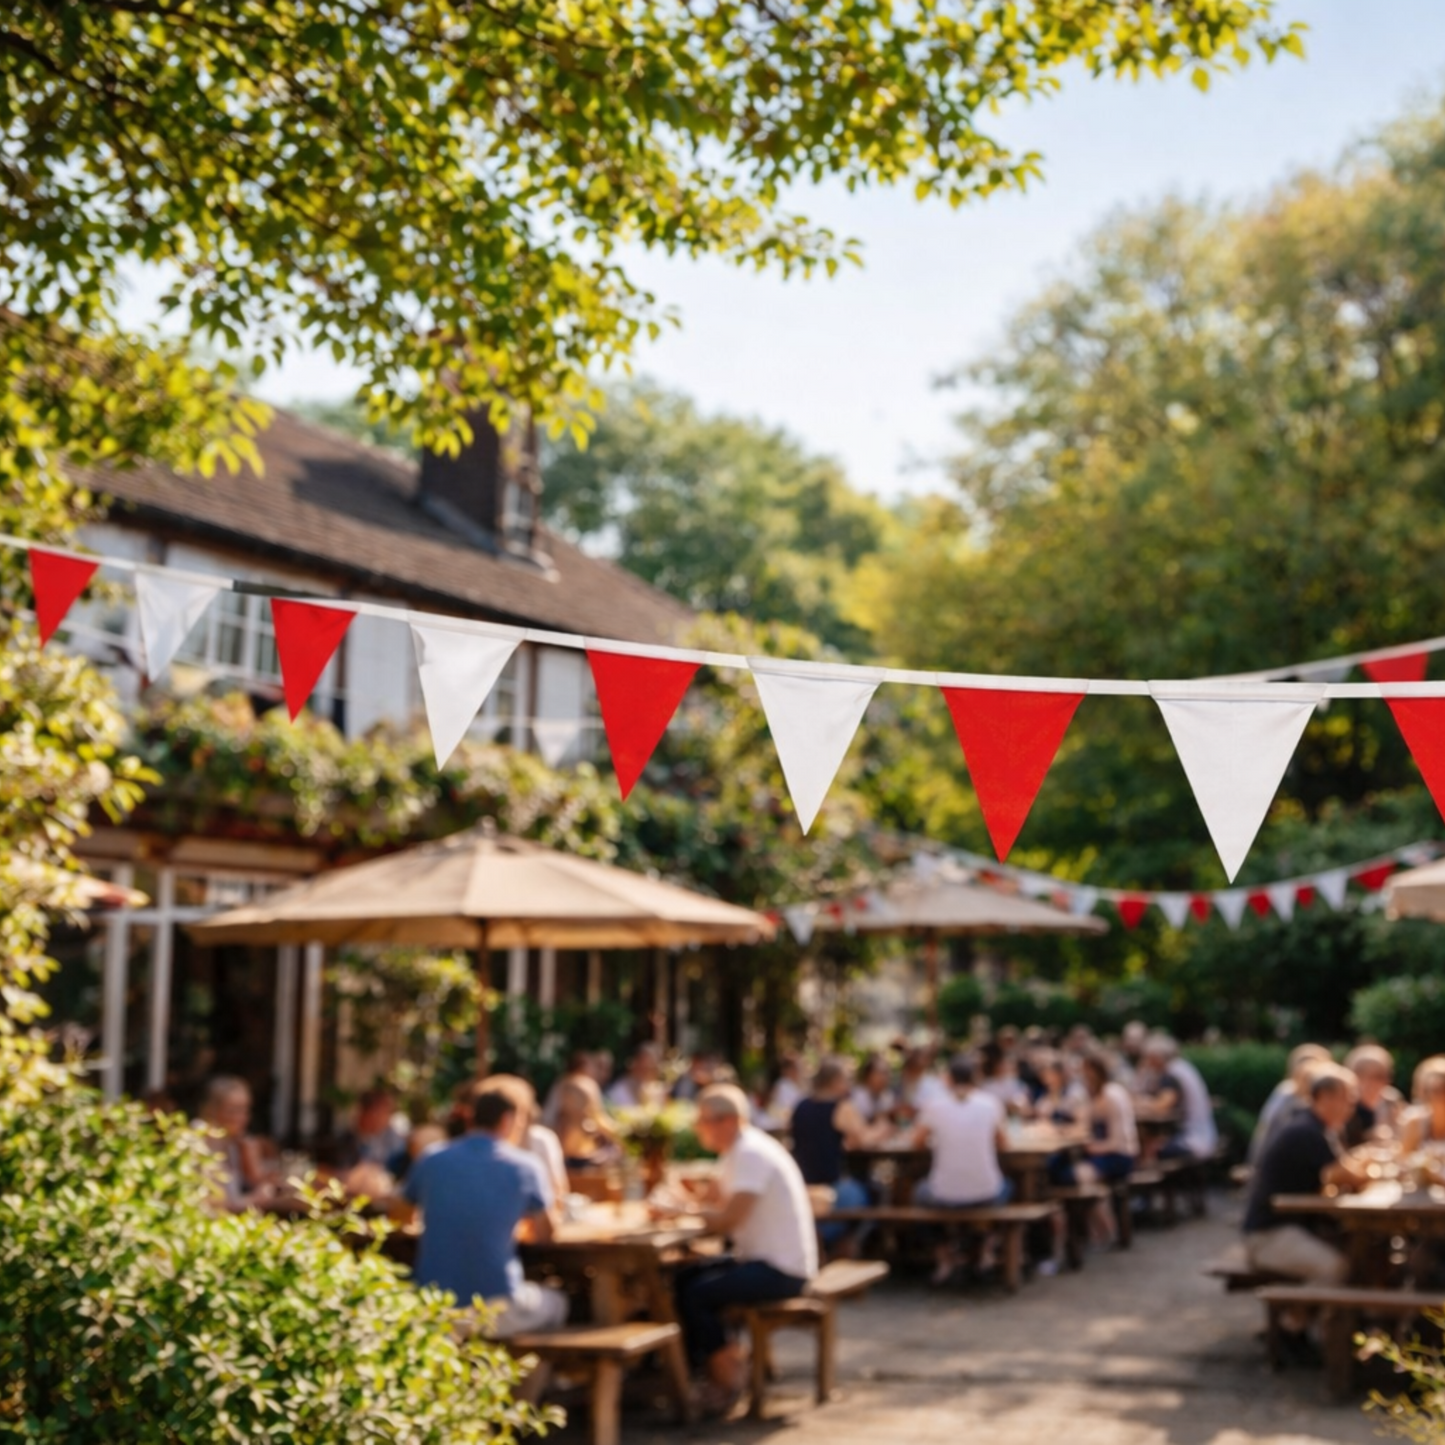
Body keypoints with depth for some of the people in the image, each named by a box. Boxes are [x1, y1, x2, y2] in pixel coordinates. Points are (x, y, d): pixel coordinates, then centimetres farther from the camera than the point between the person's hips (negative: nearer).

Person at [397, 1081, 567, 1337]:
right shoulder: (525, 1168, -5)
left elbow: (400, 1214, 20)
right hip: (496, 1313, -3)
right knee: (556, 1302, 28)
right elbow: (544, 1232, 8)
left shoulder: (430, 1164, 2)